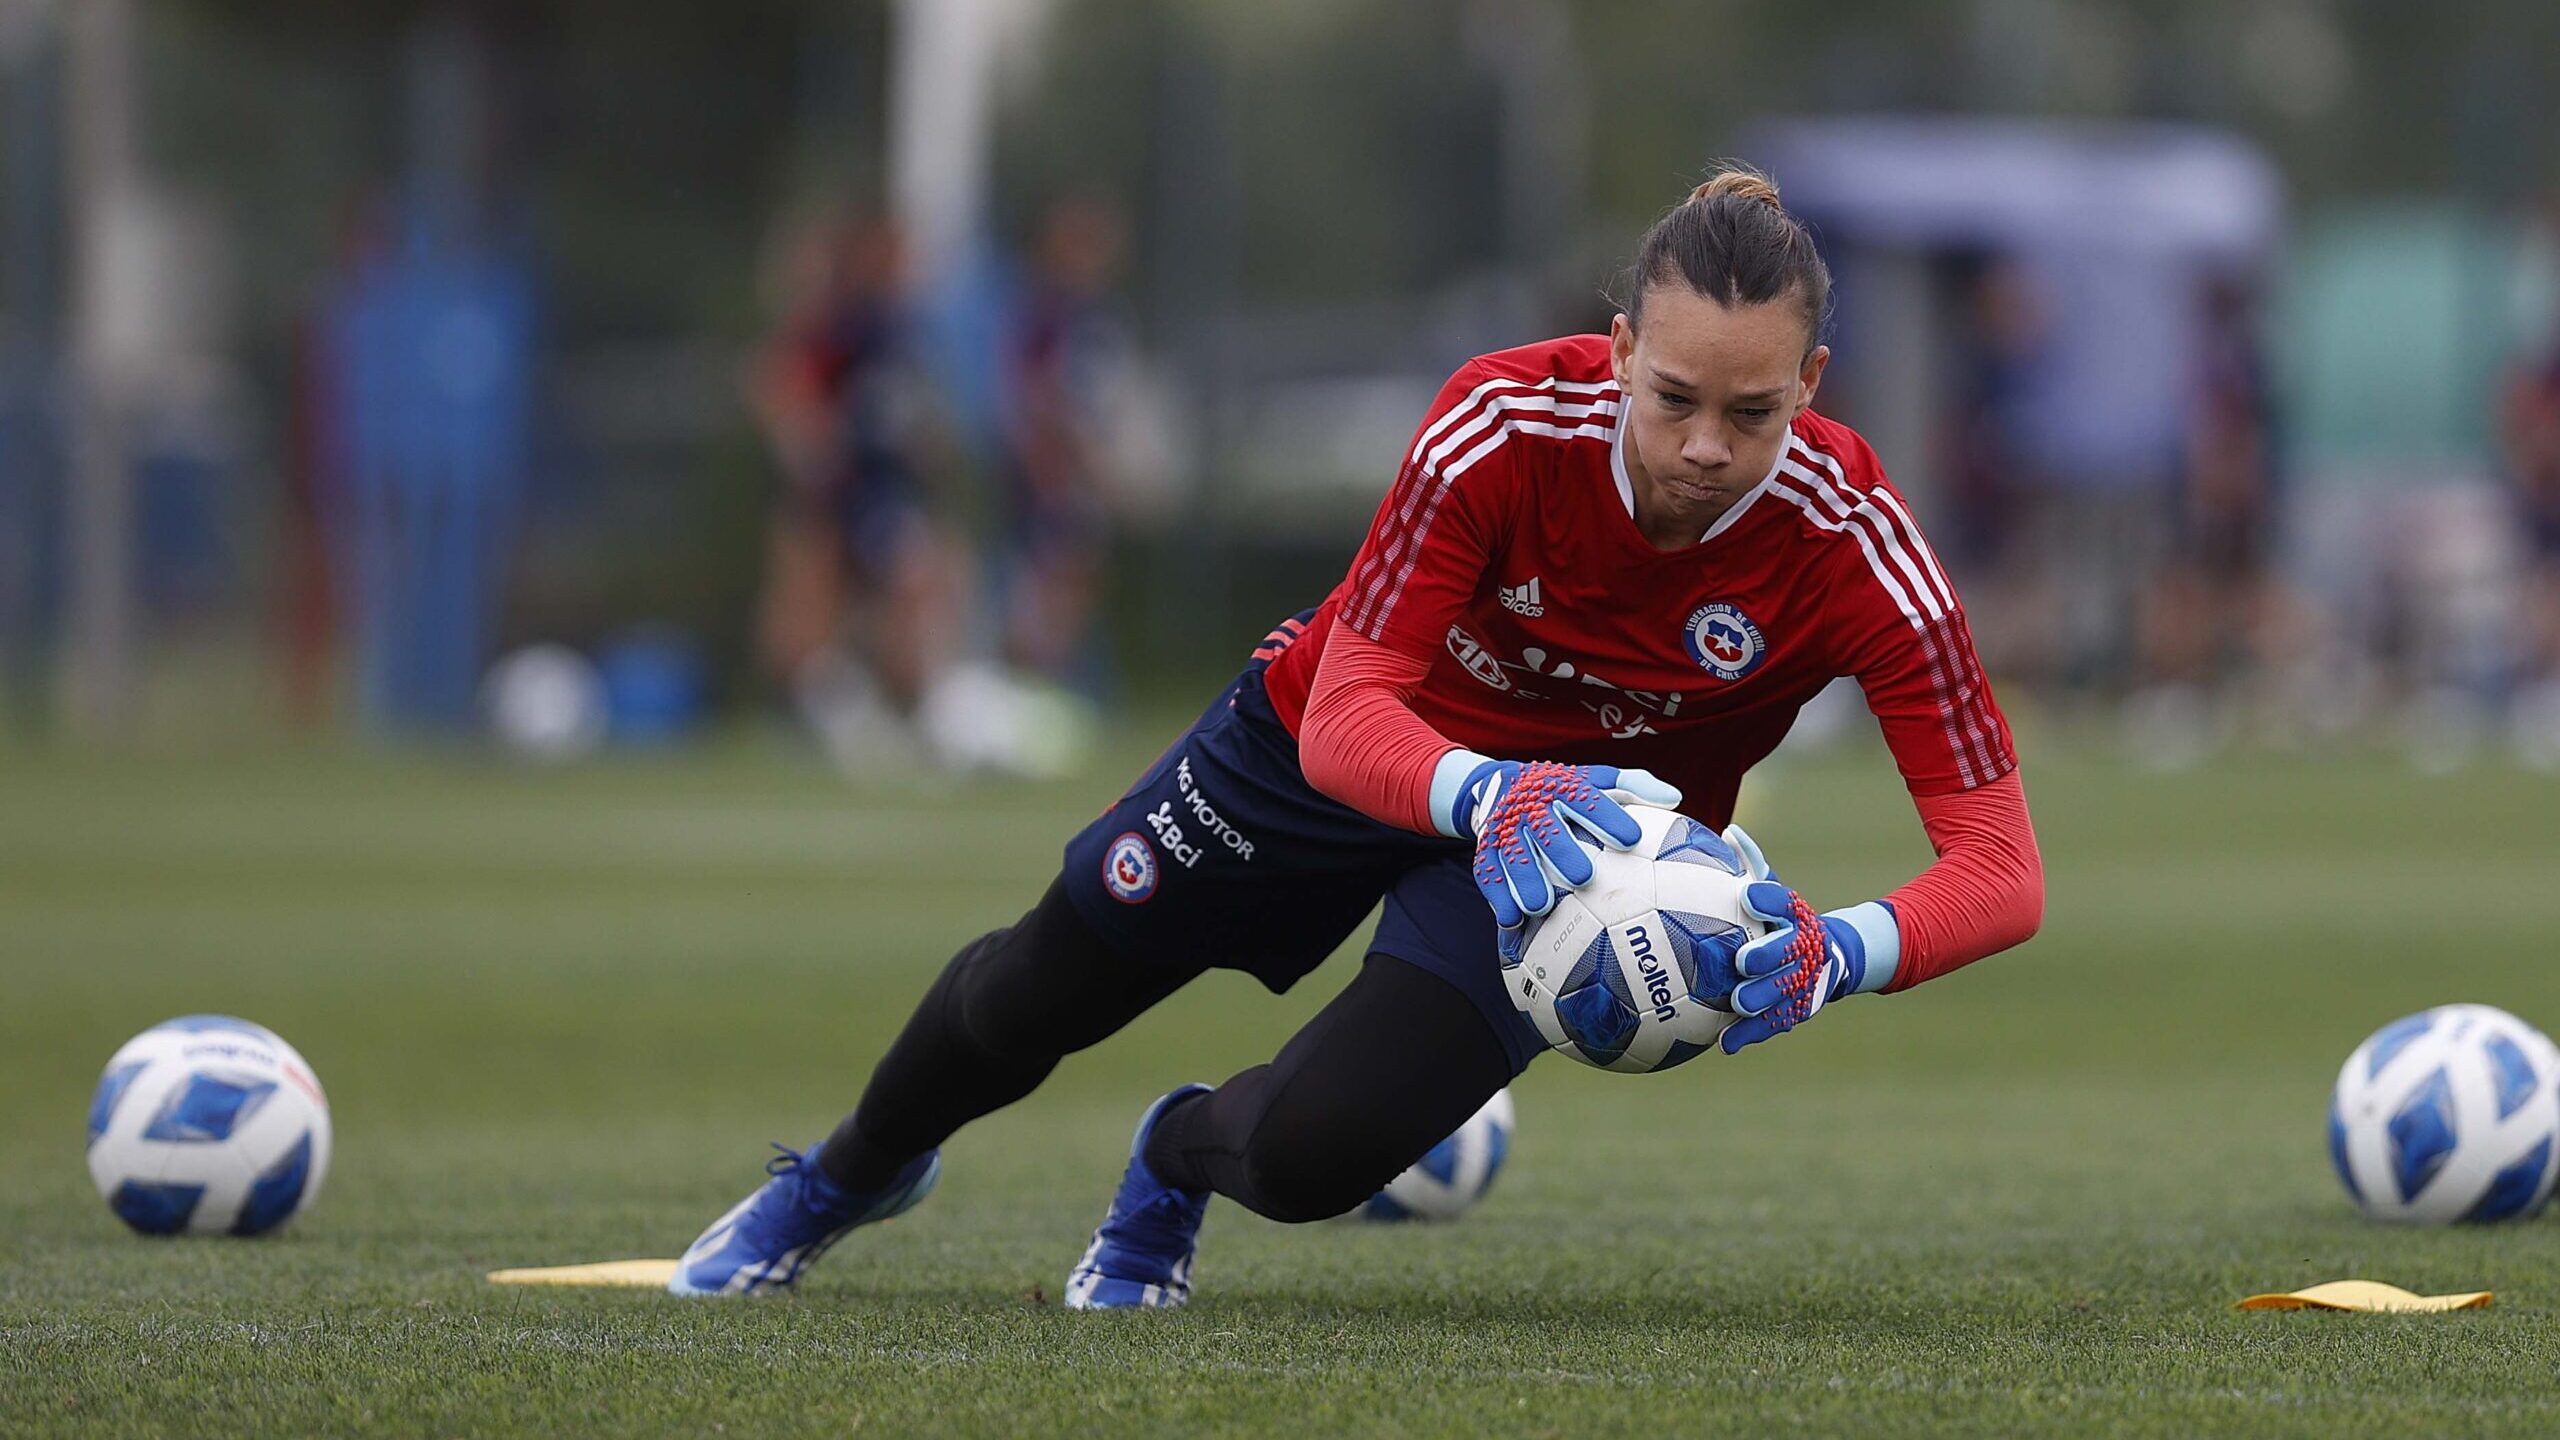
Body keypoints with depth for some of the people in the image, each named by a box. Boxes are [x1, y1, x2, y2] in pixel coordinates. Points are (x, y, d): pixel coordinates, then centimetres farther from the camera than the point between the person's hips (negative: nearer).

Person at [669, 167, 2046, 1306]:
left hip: (1577, 837, 0)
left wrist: (1834, 955, -52)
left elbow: (2001, 870, -33)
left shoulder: (1850, 543, -33)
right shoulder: (1506, 421, -34)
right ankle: (854, 1172, 54)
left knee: (1308, 1154, -20)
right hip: (1339, 746, 1)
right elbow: (1345, 716, -33)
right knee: (1024, 996, 17)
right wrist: (1488, 793, -55)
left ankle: (1183, 1157, 21)